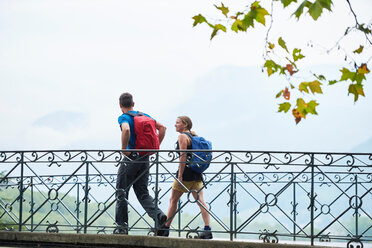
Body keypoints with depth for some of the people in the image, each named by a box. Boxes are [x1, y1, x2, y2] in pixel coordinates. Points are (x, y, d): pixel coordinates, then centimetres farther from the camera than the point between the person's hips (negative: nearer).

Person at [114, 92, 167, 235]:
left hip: (132, 158, -6)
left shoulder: (123, 117, -8)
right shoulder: (144, 115, 13)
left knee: (122, 192, 5)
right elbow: (162, 128, 11)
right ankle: (157, 213, -11)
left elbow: (126, 130, -30)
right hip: (145, 158, 6)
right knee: (142, 192, 12)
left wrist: (124, 149, -19)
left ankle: (121, 226, 5)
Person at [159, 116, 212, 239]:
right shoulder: (195, 136, 18)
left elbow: (183, 156, -16)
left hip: (186, 172, -7)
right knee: (200, 200, -2)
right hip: (197, 173, 7)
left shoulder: (183, 136, -8)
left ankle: (165, 228, 11)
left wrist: (180, 175, -18)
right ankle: (207, 229, -15)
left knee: (173, 200, 5)